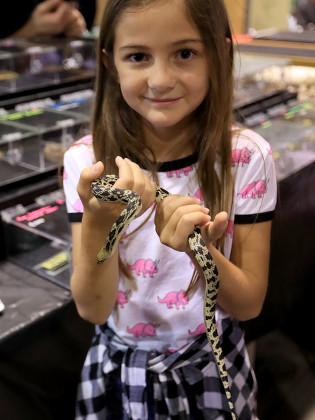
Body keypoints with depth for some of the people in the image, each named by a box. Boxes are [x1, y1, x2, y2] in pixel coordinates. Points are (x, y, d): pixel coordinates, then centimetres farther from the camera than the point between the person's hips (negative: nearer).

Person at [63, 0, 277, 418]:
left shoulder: (246, 157, -17)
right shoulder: (87, 160, -16)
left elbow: (250, 304, -13)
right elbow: (92, 309, -16)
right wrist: (97, 225, -35)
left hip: (212, 371, 0)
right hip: (118, 371, 1)